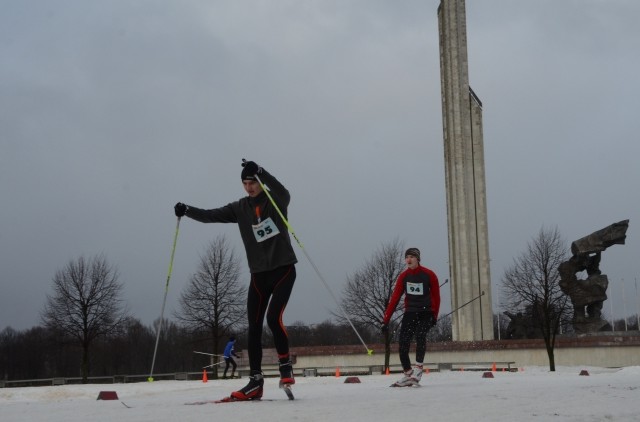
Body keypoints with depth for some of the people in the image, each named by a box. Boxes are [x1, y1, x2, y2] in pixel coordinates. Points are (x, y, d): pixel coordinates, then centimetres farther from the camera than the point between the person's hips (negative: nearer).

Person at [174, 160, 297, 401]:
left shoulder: (276, 201, -5)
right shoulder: (240, 208, 6)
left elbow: (283, 192, -28)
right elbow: (211, 216, 0)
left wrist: (260, 171, -43)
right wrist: (187, 211, -17)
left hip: (283, 269, -4)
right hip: (258, 274, 5)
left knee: (273, 318, -21)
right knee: (254, 327, 1)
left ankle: (286, 366, -1)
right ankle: (255, 381, 7)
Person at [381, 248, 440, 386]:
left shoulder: (429, 275, -7)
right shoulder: (403, 276, 0)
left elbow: (436, 296, 1)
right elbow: (395, 298, -1)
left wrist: (434, 316, -7)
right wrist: (386, 320, -5)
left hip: (426, 313, -3)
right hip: (410, 313, 3)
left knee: (420, 334, -29)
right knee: (402, 344, -7)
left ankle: (419, 367, -16)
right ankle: (408, 375, 8)